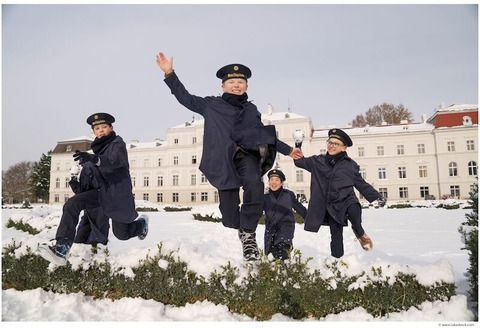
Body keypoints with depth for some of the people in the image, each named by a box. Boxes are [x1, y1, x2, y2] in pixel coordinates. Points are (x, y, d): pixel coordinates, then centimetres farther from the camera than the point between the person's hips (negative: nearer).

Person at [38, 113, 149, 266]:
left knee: (121, 234, 6)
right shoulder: (99, 147, 13)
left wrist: (94, 159, -49)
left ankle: (142, 222, 39)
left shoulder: (118, 143, -9)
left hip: (117, 194, -6)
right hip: (101, 191, 6)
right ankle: (62, 248, -22)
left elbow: (115, 161, -33)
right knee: (71, 205, -20)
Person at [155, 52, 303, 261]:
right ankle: (242, 227, 35)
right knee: (230, 218, -2)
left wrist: (287, 150, 30)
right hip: (224, 162, -1)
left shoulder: (251, 110, 20)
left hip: (246, 155, 1)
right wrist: (169, 74, 5)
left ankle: (248, 233, -18)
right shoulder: (211, 105, 13)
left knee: (254, 183, -35)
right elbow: (184, 97, 14)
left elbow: (264, 135, 29)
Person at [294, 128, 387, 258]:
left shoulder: (350, 165, 4)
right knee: (336, 235, 1)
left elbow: (362, 184, 12)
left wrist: (376, 196, 7)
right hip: (330, 204, 2)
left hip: (346, 200, -1)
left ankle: (360, 234, -4)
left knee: (353, 212, -34)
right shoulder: (318, 161, 7)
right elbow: (299, 161, 14)